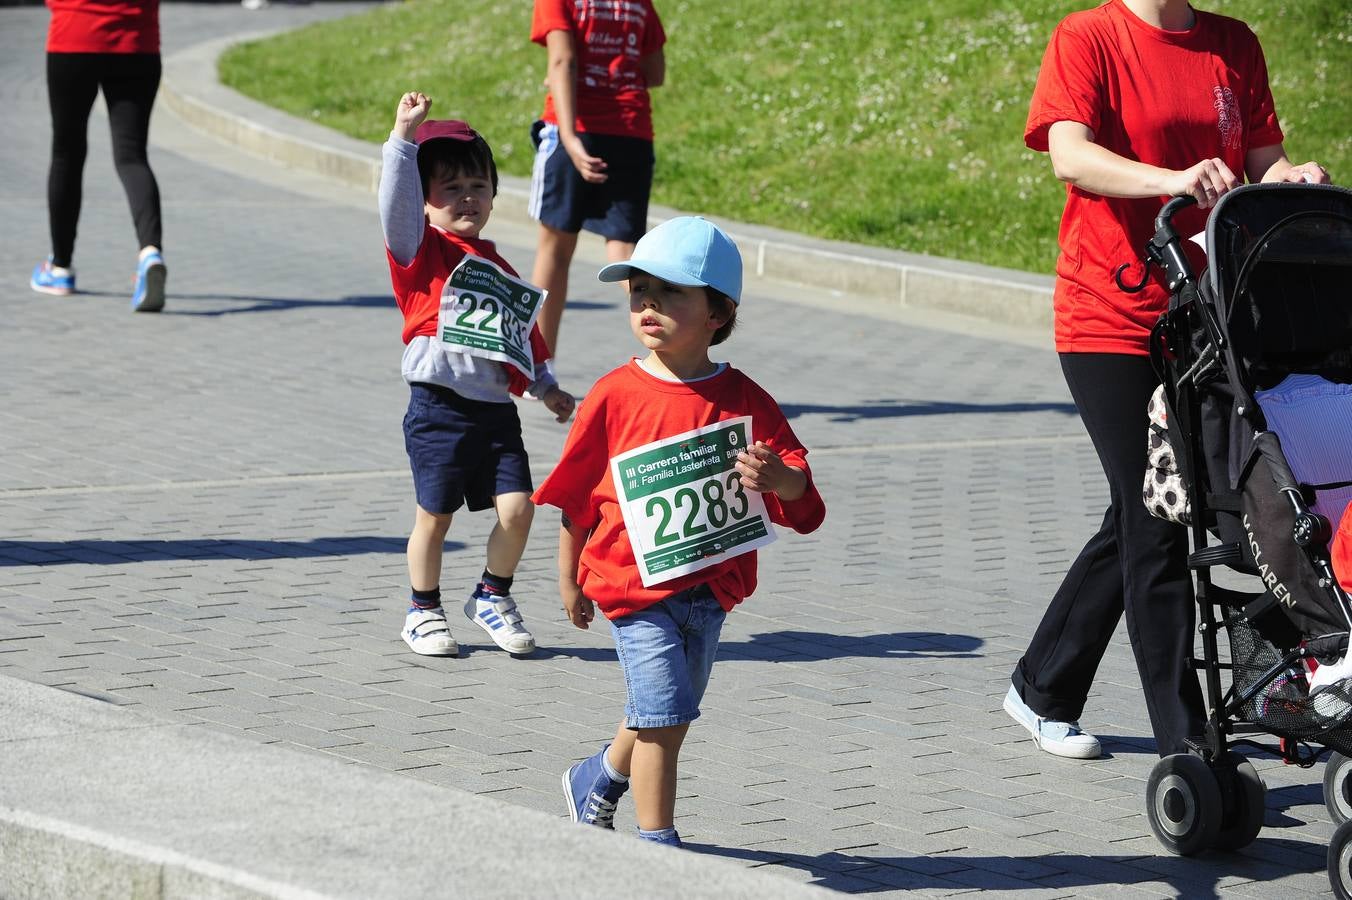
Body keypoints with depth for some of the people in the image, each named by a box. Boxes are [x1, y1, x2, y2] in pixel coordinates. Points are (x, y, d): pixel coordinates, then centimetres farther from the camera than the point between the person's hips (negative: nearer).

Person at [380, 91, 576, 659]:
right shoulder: (421, 250, -2)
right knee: (434, 515, 2)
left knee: (517, 508, -5)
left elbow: (523, 331, 26)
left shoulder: (497, 268, 16)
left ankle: (493, 597, 17)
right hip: (439, 409, -5)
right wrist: (404, 135, -29)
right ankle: (424, 610, 21)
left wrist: (545, 388, 24)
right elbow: (397, 201, -20)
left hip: (497, 412, 5)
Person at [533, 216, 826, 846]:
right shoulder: (616, 397, -9)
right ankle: (656, 844, 3)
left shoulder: (743, 400, -4)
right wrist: (569, 582, 7)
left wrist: (777, 475, -27)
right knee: (665, 716, -10)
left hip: (712, 589, 4)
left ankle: (597, 780, 47)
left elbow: (800, 496, -4)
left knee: (664, 715, 19)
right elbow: (575, 499, 1)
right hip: (639, 586, -4)